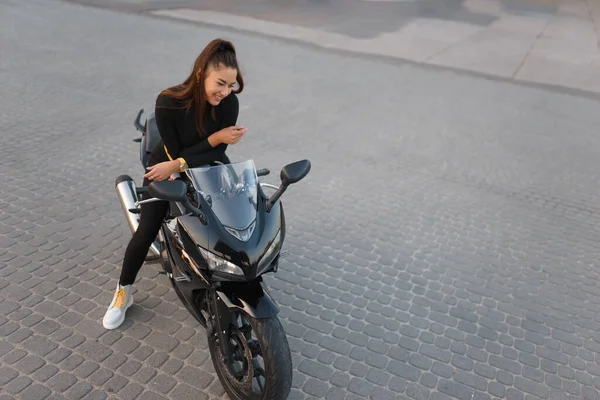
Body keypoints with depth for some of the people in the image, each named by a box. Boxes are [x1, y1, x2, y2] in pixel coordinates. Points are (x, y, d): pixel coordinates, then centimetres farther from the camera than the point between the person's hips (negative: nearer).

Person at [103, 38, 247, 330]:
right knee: (146, 233, -6)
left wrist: (178, 166, -32)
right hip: (166, 168, -2)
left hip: (207, 167, 2)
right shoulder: (168, 102, -29)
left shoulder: (229, 103, -23)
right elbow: (175, 153, -24)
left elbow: (217, 152, -21)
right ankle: (123, 292, 18)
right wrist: (215, 138, -33)